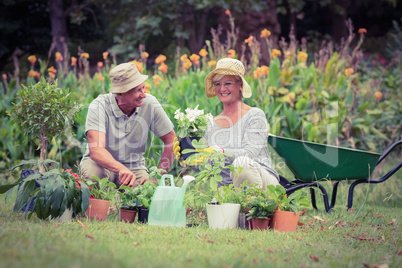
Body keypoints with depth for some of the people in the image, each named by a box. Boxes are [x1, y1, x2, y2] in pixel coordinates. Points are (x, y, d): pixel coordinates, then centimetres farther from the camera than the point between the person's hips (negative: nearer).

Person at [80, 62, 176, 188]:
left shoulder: (150, 103, -15)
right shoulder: (99, 106, -24)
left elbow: (171, 140, -5)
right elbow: (96, 150, -37)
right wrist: (121, 169, -55)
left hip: (133, 166, 2)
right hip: (103, 163, -2)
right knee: (93, 173, -37)